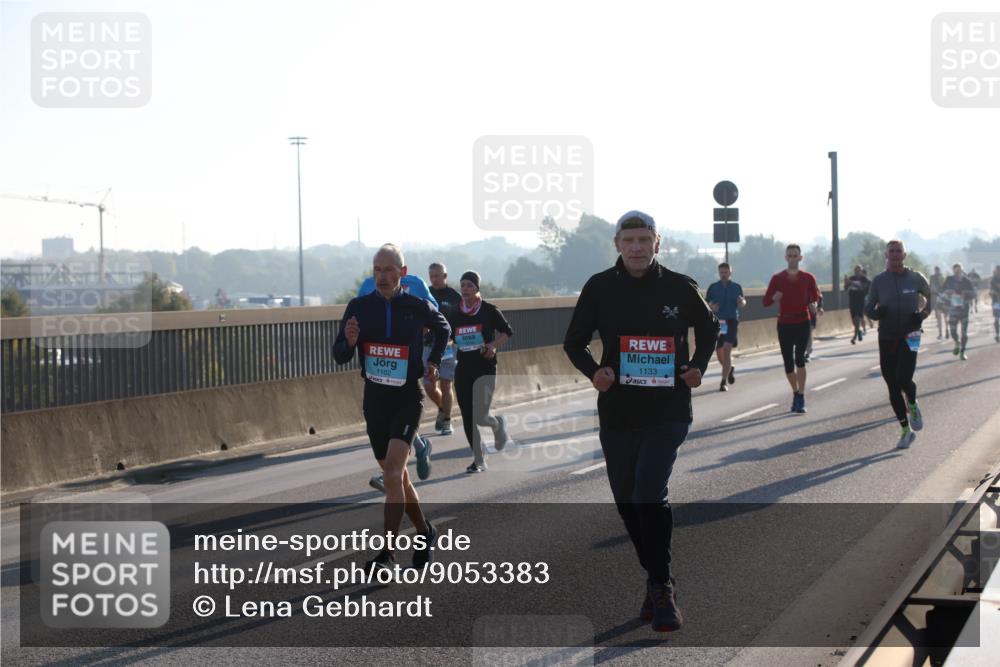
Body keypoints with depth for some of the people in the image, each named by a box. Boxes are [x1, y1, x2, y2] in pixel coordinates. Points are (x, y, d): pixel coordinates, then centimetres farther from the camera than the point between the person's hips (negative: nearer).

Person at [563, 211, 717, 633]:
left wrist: (697, 367, 0)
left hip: (669, 412, -3)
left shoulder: (680, 288, -2)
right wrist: (593, 371, -12)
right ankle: (657, 581, 28)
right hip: (617, 412, 3)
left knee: (649, 496, -18)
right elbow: (574, 341, 7)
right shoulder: (600, 288, -1)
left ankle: (661, 590, -8)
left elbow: (709, 329, 17)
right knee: (627, 503, 11)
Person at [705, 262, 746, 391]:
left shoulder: (737, 287, 5)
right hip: (717, 322, 2)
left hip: (731, 321, -2)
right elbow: (706, 303, 6)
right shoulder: (713, 287, 5)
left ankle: (724, 381, -12)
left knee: (727, 350, -13)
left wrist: (742, 302, -10)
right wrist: (711, 307, -17)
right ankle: (730, 369, 39)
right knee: (719, 351, 7)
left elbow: (742, 303, 13)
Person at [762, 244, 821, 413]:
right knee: (788, 362, 4)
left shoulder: (808, 278, 2)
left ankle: (801, 399, -17)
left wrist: (814, 306, -9)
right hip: (784, 324, 2)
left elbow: (815, 297, 14)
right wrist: (774, 298, -20)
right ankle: (796, 393, 28)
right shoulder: (777, 278, 2)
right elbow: (766, 302, 2)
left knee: (799, 358, -18)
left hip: (802, 323, -2)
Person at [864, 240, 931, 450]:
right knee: (893, 386, 4)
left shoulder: (916, 278, 1)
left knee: (904, 379, -20)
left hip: (910, 336, -2)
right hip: (886, 338, 2)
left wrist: (923, 314, -3)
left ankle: (912, 406, 15)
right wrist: (877, 312, -14)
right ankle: (906, 430, 17)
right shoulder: (879, 281, 4)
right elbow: (868, 308, 9)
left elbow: (931, 297, 15)